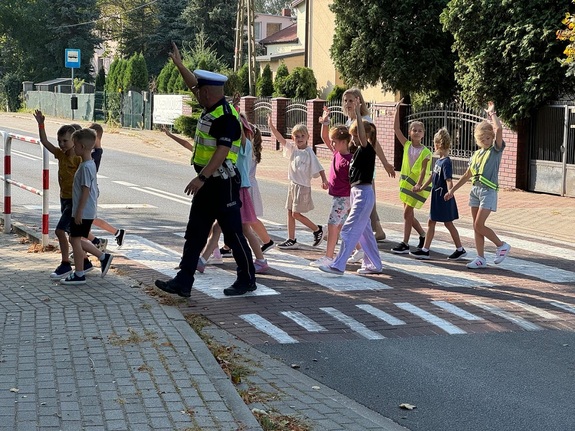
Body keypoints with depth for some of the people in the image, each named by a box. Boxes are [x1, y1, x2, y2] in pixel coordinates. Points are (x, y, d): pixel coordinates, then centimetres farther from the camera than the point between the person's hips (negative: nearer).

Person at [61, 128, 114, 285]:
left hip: (82, 212, -10)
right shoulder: (90, 164, 12)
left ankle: (79, 274, 8)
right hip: (87, 211, 10)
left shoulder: (86, 167, -19)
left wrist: (79, 212, -20)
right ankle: (103, 257, 19)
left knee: (75, 239, 0)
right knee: (76, 239, 16)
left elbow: (85, 191, -22)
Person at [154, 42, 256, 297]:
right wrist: (179, 64, 29)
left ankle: (247, 281, 14)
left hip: (223, 185, -10)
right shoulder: (210, 108, 9)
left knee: (233, 233, 1)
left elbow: (222, 152, -27)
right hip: (206, 184, 10)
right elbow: (194, 84, 26)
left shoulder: (226, 117, -19)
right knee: (195, 233, 8)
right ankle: (183, 282, 10)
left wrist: (201, 178, -30)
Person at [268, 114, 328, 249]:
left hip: (303, 186, -7)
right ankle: (291, 240, 15)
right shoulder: (292, 148, 6)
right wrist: (271, 126, -7)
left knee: (296, 214, -7)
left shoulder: (309, 152, -11)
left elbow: (319, 168, -12)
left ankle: (317, 229, 10)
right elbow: (280, 138, 2)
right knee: (290, 213, 8)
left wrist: (324, 180, -24)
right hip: (292, 184, 7)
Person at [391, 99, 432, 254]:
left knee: (407, 213, -8)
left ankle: (405, 244, -3)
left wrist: (419, 184, -28)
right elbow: (396, 128, -2)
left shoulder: (426, 152, -9)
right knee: (409, 214, 11)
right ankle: (423, 235, 31)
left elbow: (423, 170, -15)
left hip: (418, 184, -5)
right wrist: (397, 110, -8)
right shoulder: (407, 145, 3)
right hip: (406, 182, 5)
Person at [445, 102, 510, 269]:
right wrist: (452, 190, 20)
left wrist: (492, 113, -8)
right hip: (475, 190, 7)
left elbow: (499, 129, -22)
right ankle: (481, 259, 11)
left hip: (488, 191, -7)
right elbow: (467, 175, 20)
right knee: (476, 226, 6)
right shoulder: (476, 154, 13)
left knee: (479, 225, -11)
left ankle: (502, 245, 7)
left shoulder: (496, 150, -4)